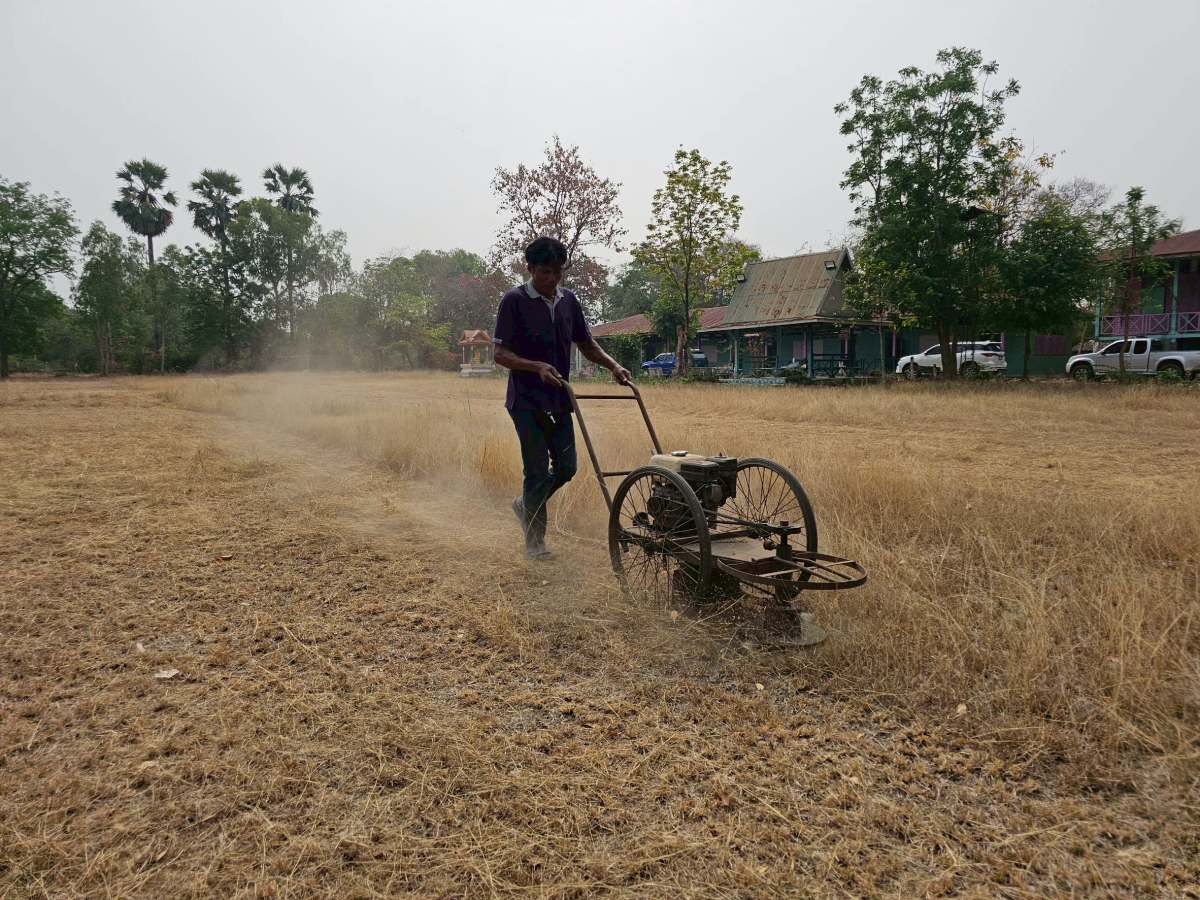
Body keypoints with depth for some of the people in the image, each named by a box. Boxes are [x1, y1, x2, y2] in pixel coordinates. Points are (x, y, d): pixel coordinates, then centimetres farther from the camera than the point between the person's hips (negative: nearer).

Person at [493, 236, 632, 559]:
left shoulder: (568, 300, 8)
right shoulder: (514, 301, -9)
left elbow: (586, 343, 17)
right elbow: (500, 354, -12)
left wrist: (614, 366, 1)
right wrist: (537, 366, -28)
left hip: (559, 399, 6)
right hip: (527, 401, -6)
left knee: (566, 467, 7)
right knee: (538, 470, -3)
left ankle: (525, 504, 33)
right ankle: (535, 541, 12)